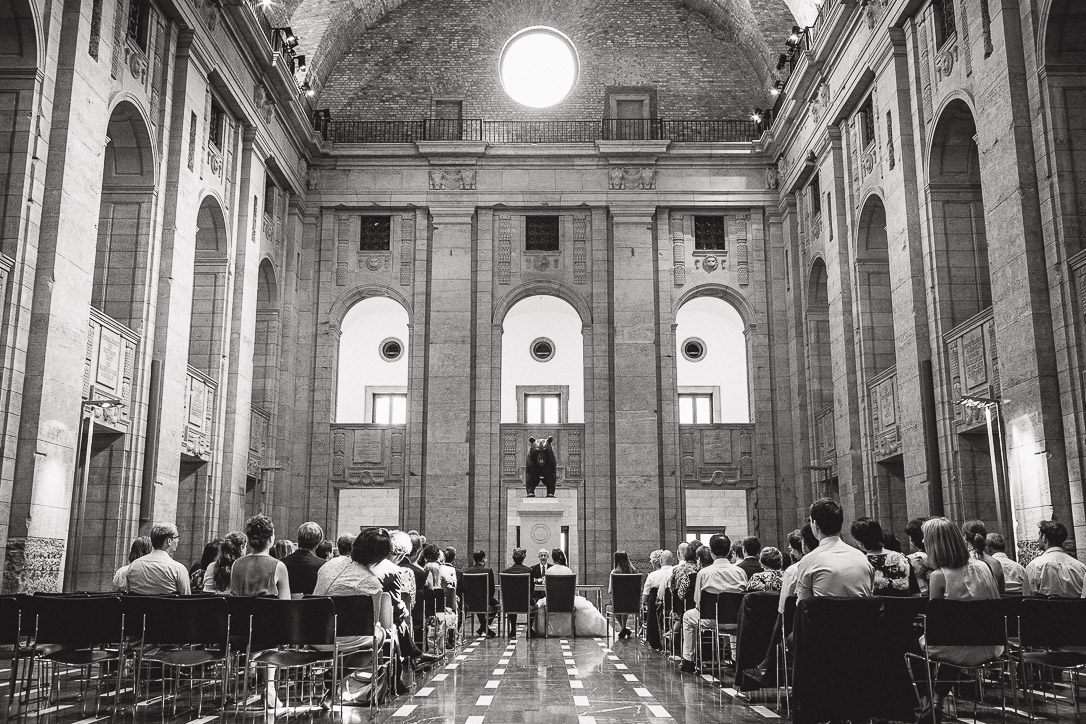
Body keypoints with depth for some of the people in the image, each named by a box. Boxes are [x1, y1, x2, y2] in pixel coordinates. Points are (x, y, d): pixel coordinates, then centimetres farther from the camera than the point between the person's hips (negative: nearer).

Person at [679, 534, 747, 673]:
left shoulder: (704, 573, -12)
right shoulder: (740, 571, -5)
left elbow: (698, 602, -6)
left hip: (713, 620, -3)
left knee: (688, 616, 26)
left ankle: (688, 661, 28)